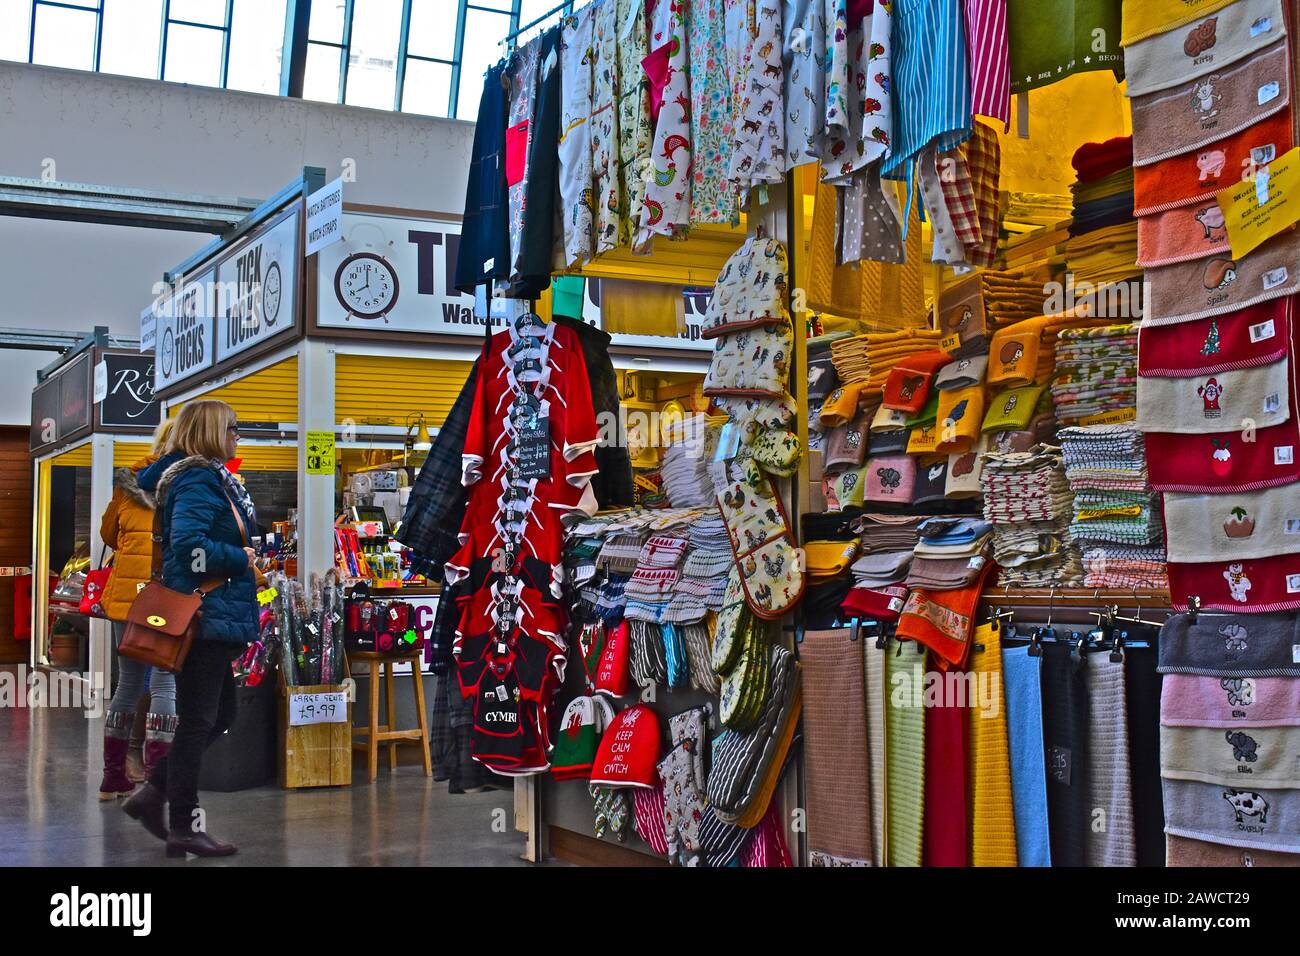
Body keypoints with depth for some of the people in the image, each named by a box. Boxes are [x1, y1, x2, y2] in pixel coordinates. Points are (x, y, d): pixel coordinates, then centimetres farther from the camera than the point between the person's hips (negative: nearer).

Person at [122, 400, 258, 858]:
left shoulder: (210, 478, 16)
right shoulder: (197, 482, -15)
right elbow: (189, 545, -26)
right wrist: (242, 559, -14)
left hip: (213, 618, 10)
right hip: (206, 617, -10)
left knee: (219, 715, 17)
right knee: (198, 721, -2)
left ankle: (153, 793, 22)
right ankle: (184, 827, 6)